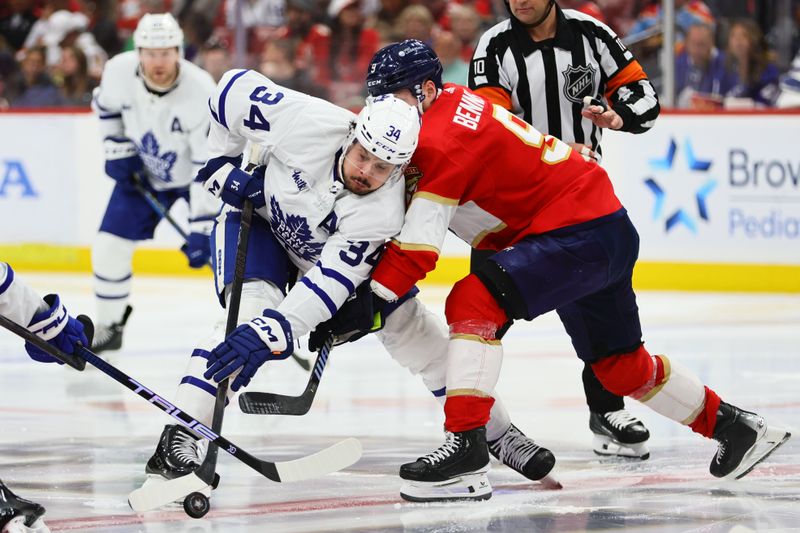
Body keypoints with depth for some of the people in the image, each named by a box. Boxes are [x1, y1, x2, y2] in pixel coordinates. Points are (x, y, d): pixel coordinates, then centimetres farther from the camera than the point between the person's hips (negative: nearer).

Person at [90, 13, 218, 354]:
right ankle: (109, 328, 19)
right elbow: (106, 105, 3)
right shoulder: (119, 71, -23)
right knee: (109, 246, -1)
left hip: (199, 172, -4)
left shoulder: (201, 93, -35)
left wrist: (201, 230, -36)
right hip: (143, 172, 4)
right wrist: (117, 150, -6)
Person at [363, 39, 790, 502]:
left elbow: (419, 244, -24)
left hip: (583, 233, -11)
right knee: (619, 365, 23)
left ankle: (467, 450, -27)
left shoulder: (445, 137, -19)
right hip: (606, 227, 11)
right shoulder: (455, 102, 9)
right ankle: (736, 427, 37)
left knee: (474, 303, -24)